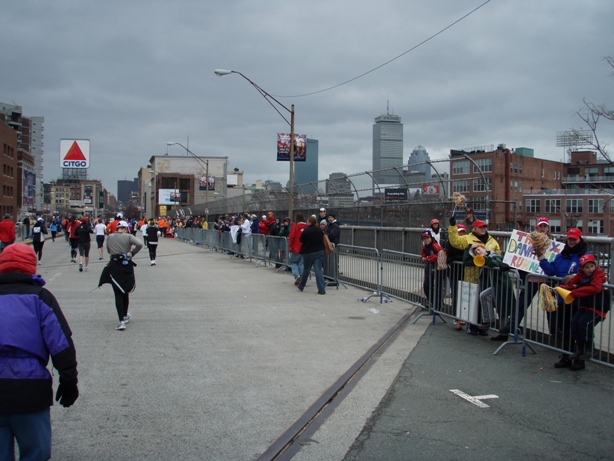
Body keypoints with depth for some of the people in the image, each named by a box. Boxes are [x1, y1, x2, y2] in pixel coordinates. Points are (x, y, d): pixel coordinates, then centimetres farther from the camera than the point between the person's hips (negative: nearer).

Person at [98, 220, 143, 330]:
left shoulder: (110, 237, 3)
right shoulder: (128, 236, -4)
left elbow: (108, 250, 12)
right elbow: (139, 244, -18)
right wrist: (132, 253, -5)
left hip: (114, 266, 0)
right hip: (126, 266, 0)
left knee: (118, 294, -1)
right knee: (125, 292, 19)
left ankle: (121, 321, -11)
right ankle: (125, 316, 33)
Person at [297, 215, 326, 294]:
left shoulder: (306, 230, -16)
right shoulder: (320, 230, 3)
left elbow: (301, 240, -6)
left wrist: (302, 232, 7)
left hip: (309, 252, -4)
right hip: (319, 251, 4)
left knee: (306, 270, 13)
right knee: (318, 270, 0)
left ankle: (301, 287, 29)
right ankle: (322, 289, -8)